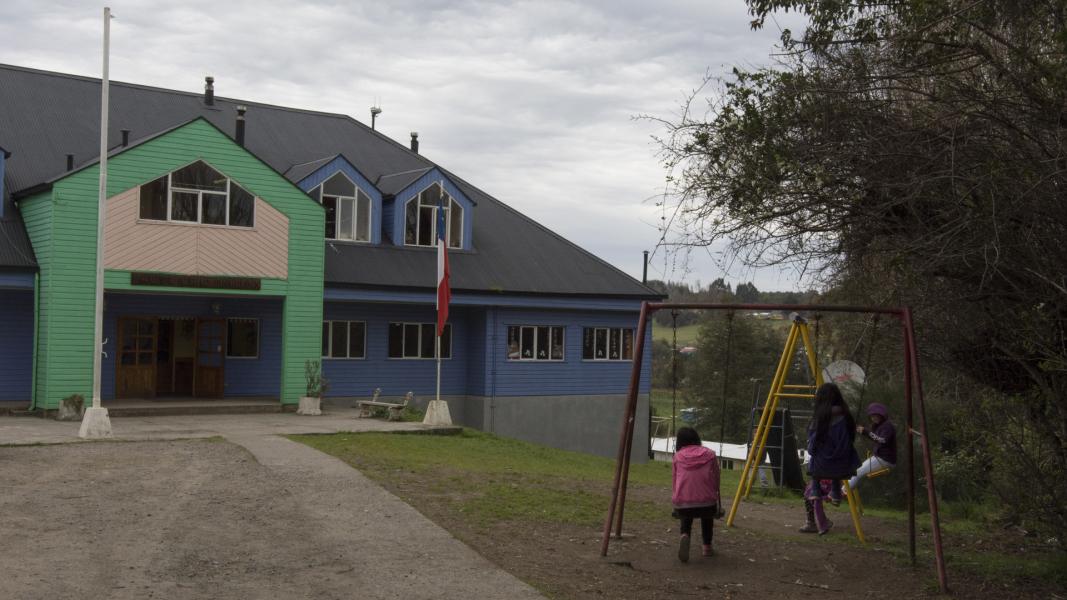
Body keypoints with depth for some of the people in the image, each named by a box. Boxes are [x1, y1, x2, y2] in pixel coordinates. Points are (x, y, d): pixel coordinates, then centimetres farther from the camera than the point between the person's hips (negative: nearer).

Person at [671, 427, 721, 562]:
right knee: (707, 515, 34)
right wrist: (716, 501, 30)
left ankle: (685, 535, 0)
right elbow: (716, 481, 16)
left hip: (682, 503, -1)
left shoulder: (677, 456, 14)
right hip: (706, 502, 1)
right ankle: (707, 547, 32)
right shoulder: (710, 454, 13)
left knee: (686, 516, 30)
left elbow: (674, 482, 15)